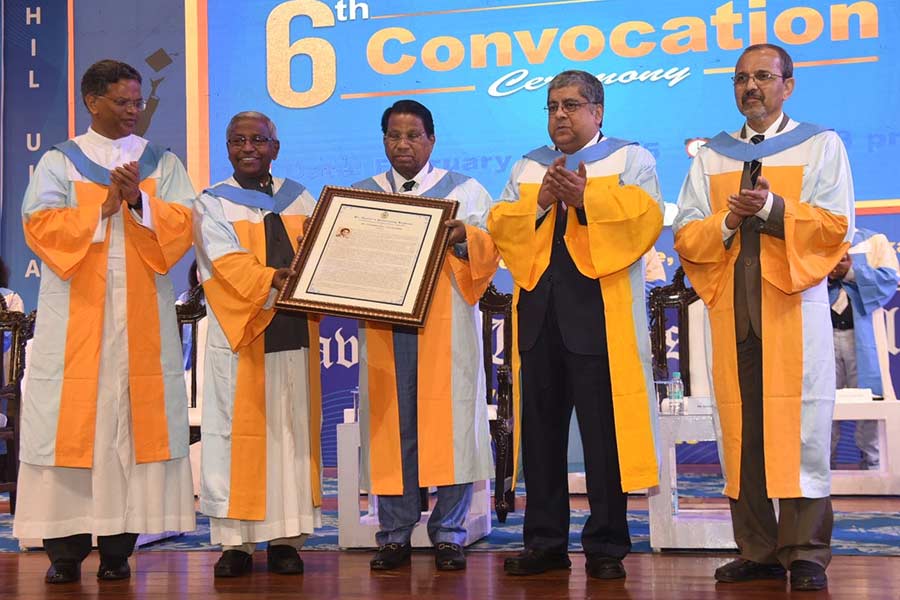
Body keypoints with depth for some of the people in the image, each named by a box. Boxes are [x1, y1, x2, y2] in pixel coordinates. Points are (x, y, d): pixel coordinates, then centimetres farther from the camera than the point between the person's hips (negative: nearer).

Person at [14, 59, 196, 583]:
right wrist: (102, 206, -12)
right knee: (71, 422, -3)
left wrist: (138, 200, -15)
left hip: (142, 316, 1)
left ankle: (118, 546, 4)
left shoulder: (164, 163, 13)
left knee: (134, 421, -2)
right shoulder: (59, 162, 9)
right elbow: (40, 224, -4)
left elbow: (182, 225, 1)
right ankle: (65, 549, 4)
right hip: (74, 314, -1)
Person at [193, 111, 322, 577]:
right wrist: (273, 279, -26)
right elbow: (227, 261, -10)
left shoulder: (300, 199, 15)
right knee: (238, 433, -2)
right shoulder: (212, 204, 5)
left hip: (293, 333, 3)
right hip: (238, 336, -3)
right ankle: (235, 542, 3)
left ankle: (286, 538, 8)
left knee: (292, 430, 3)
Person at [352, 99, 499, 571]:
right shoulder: (359, 195, 16)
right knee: (391, 425, 0)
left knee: (448, 422, -5)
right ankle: (394, 535, 8)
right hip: (382, 328, 2)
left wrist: (465, 238, -17)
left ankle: (449, 534, 4)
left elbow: (490, 251, 4)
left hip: (446, 329, -1)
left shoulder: (465, 191, 11)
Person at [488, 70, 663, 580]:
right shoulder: (527, 167, 19)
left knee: (604, 428, -4)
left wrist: (587, 199, -18)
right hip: (539, 308, 4)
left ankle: (607, 545, 5)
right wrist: (540, 202, -9)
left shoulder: (630, 158, 7)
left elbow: (645, 218, -8)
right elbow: (501, 226, 7)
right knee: (541, 427, 6)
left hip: (601, 310, -4)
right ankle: (546, 541, 14)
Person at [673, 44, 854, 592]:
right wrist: (727, 222, -10)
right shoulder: (711, 157, 17)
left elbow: (837, 225, -2)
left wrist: (773, 207, -15)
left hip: (796, 305, -3)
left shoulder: (822, 146, 9)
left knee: (800, 428, -6)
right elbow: (685, 236, 9)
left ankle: (806, 555, 0)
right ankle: (758, 551, 7)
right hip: (731, 309, 3)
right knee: (742, 430, 1)